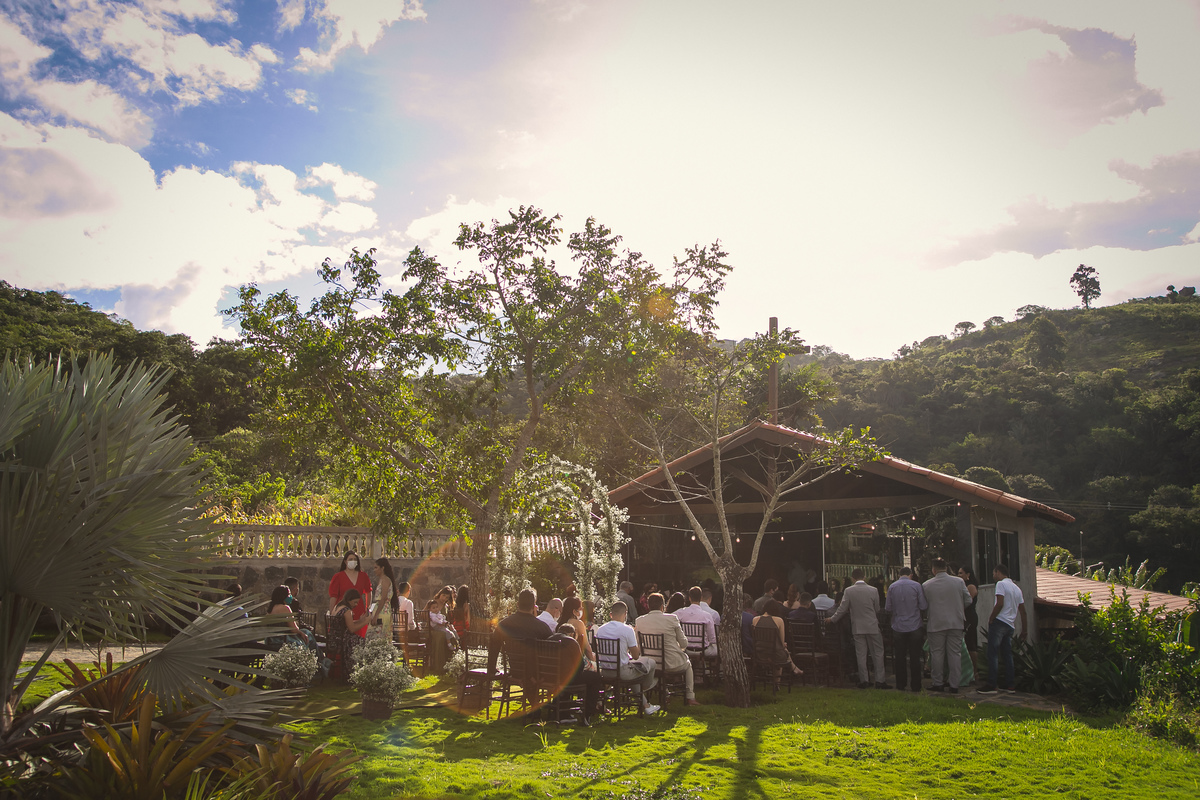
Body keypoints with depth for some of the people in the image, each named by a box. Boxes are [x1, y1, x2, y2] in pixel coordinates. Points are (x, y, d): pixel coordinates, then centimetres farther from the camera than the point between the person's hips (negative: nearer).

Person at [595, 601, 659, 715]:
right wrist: (636, 636, 6)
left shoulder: (600, 629, -1)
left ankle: (644, 704, 40)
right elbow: (635, 656, -10)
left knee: (634, 667, 35)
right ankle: (645, 688, 47)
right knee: (651, 662, 18)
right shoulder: (627, 630, -17)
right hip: (622, 672, -6)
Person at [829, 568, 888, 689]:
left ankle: (864, 680, 10)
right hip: (872, 626, 0)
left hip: (857, 627, 1)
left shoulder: (848, 591, -8)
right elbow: (877, 610, 4)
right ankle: (879, 680, 5)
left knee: (861, 655, 7)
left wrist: (832, 619, 8)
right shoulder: (873, 590, -6)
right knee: (878, 654, 7)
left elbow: (842, 609, -6)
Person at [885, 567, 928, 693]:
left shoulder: (892, 587, -1)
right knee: (915, 657, 5)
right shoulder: (916, 586, -6)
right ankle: (916, 685, 8)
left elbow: (888, 607, 2)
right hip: (914, 626, -1)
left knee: (900, 657, 8)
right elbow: (923, 606, -6)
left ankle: (901, 684, 12)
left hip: (898, 627, 2)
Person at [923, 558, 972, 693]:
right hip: (956, 623, 1)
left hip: (936, 624, -1)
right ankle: (954, 685, 8)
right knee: (955, 653, 7)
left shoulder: (926, 585, -6)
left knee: (937, 653, 9)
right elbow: (968, 601, 3)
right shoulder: (959, 581, -4)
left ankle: (938, 683, 15)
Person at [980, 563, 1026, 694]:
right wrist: (1023, 631, 20)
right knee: (1007, 654, 13)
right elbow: (1022, 611, 17)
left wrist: (991, 619, -8)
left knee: (993, 654, -8)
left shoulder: (1001, 584, -6)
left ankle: (991, 685, -12)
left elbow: (1000, 604, -17)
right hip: (1011, 626, 8)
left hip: (999, 622, -8)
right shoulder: (1017, 588, 17)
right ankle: (1011, 684, 12)